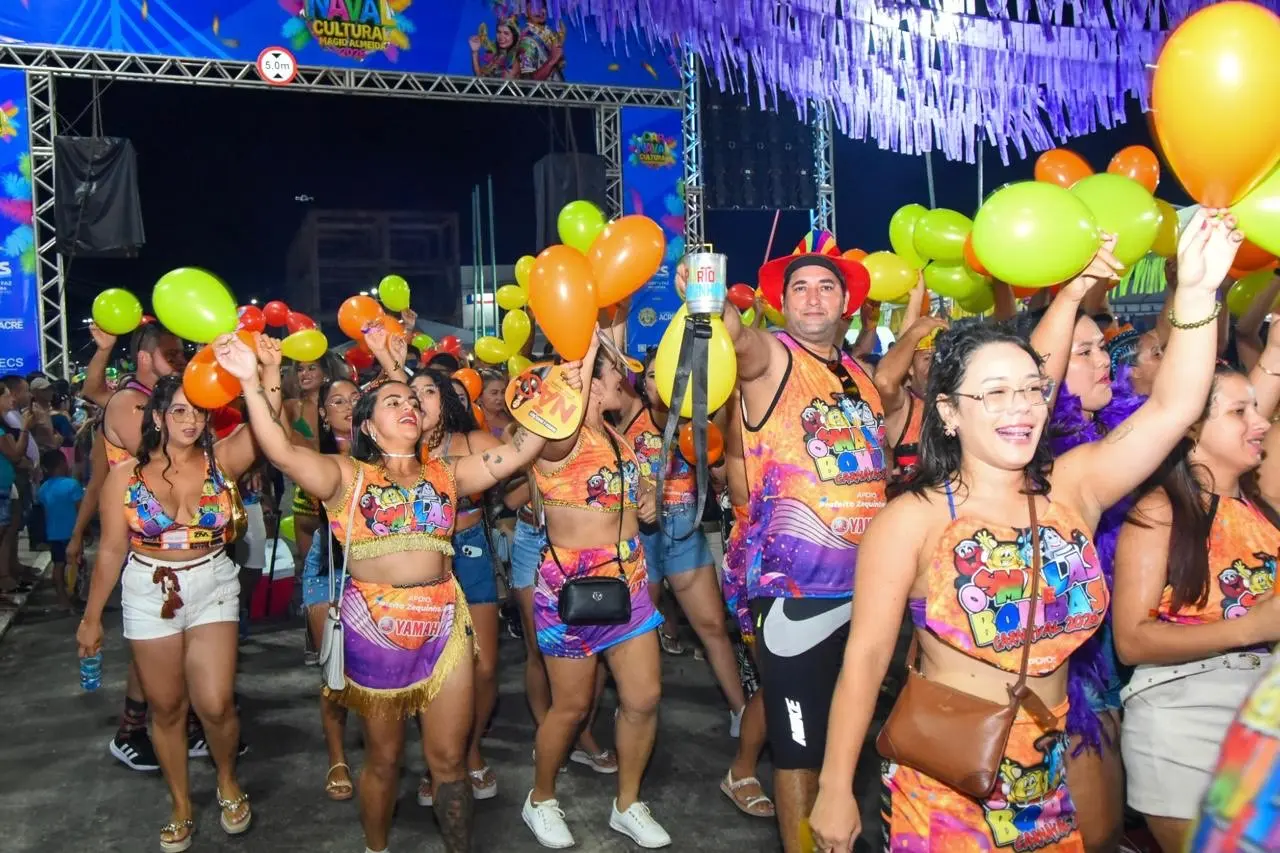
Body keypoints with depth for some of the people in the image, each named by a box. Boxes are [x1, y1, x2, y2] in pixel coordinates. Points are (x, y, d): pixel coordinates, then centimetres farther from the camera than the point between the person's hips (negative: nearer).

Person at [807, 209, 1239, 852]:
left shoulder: (1071, 487, -3)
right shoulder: (911, 521, -15)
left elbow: (1172, 408, -12)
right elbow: (864, 657, -13)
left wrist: (1196, 291, -23)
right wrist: (834, 792, -10)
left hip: (1049, 770, 5)